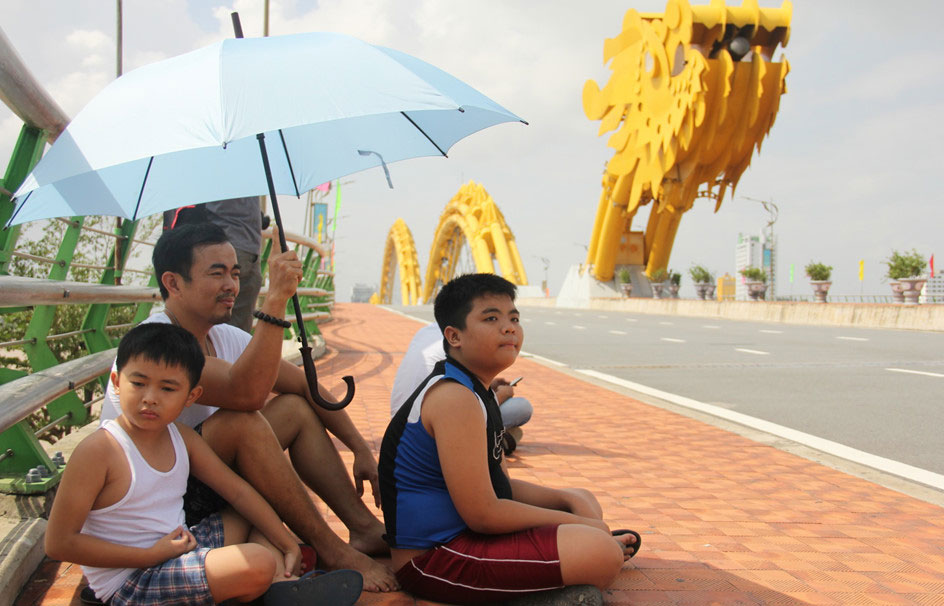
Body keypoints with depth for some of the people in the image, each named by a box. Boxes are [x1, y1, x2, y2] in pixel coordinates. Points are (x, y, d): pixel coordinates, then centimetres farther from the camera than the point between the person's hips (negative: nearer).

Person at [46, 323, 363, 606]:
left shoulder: (181, 438, 1)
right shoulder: (97, 451, -19)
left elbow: (238, 491, 5)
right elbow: (59, 542, -18)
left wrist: (288, 544, 0)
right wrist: (151, 555, -20)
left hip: (176, 547, 8)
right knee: (259, 564, -25)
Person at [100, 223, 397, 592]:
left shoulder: (225, 337, 2)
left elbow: (305, 385, 5)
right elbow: (246, 393, -40)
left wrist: (361, 449, -2)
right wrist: (276, 299, -40)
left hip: (200, 475, 9)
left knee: (296, 408, -1)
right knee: (242, 422, -30)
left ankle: (365, 529, -5)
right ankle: (331, 550, -20)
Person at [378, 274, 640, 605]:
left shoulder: (474, 391, 12)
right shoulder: (454, 397, -21)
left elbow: (499, 485, 15)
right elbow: (482, 514, -24)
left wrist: (571, 501, 1)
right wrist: (577, 524, -14)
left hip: (462, 533, 11)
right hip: (431, 559, -11)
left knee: (582, 499, 23)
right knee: (601, 553, -23)